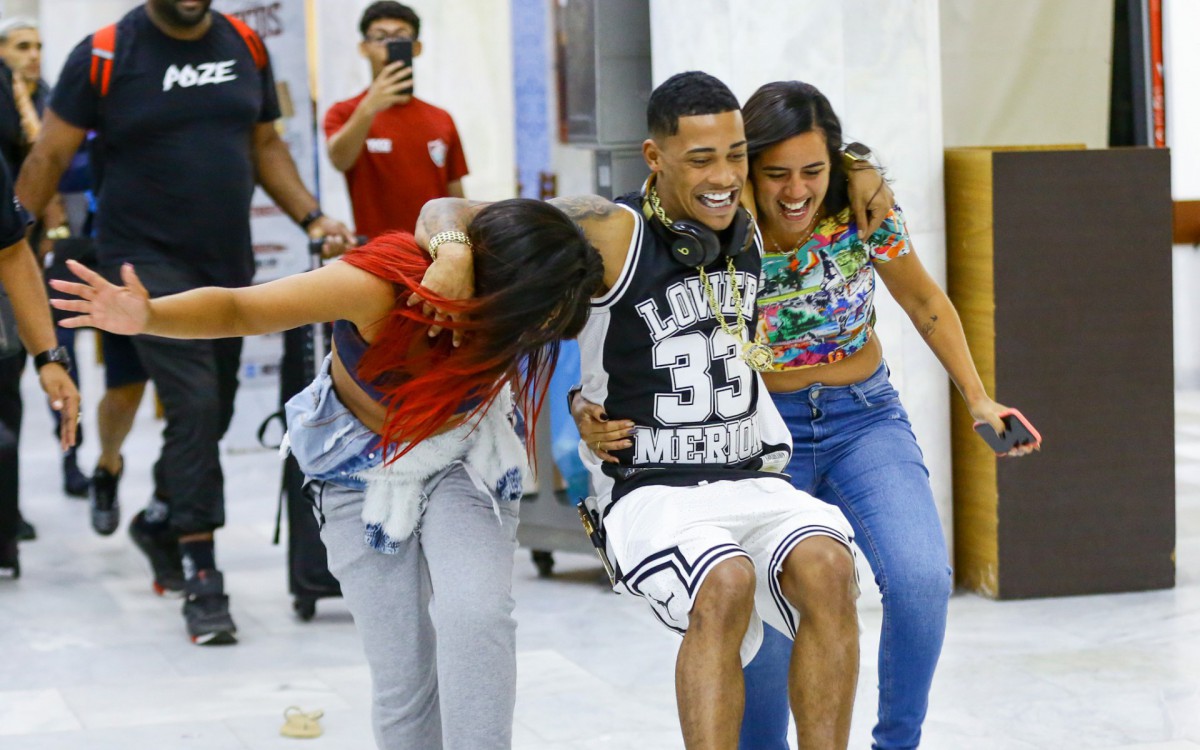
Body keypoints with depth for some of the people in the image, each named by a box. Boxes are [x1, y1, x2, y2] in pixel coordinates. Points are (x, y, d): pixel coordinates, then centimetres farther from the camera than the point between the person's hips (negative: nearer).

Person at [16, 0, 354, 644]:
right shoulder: (104, 55, -7)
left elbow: (265, 145, 16)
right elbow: (49, 157, -4)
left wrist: (312, 218, 4)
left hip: (228, 263, 5)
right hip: (148, 262, -5)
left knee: (213, 412, 13)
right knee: (193, 405, -16)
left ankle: (159, 523, 39)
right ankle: (201, 580, -11)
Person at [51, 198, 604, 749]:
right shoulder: (382, 287, -37)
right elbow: (238, 310, -30)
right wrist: (150, 316, -46)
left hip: (462, 458, 1)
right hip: (362, 466, -1)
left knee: (475, 613, -26)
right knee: (400, 673, -1)